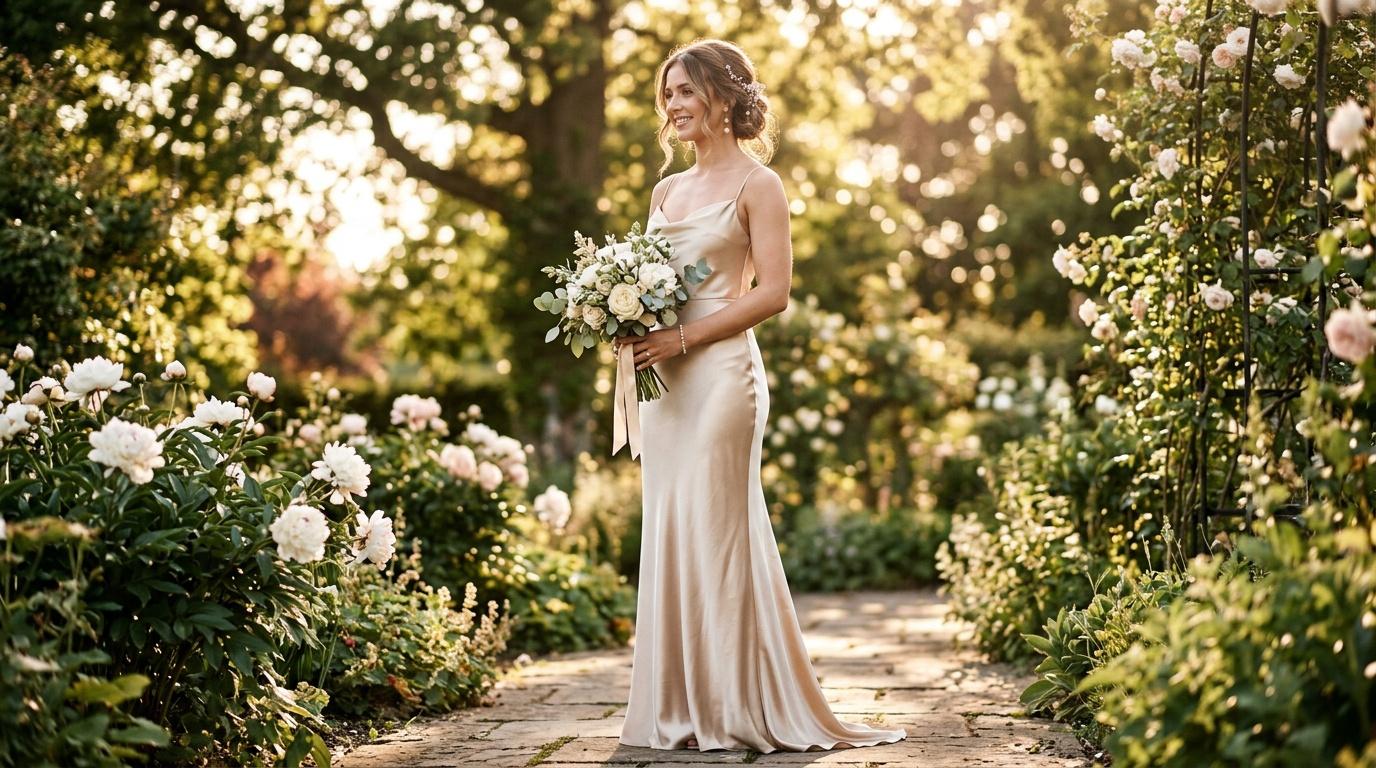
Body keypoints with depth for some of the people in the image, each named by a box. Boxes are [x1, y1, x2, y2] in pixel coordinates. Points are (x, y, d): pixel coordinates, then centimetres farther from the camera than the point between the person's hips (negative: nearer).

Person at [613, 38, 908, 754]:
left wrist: (684, 337, -16)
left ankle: (737, 708, 1)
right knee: (668, 534, 6)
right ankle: (678, 707, 12)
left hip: (720, 372, -7)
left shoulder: (756, 184, -2)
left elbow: (772, 292, -10)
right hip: (664, 379, 7)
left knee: (714, 532, -7)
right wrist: (628, 325, -1)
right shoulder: (666, 190, 18)